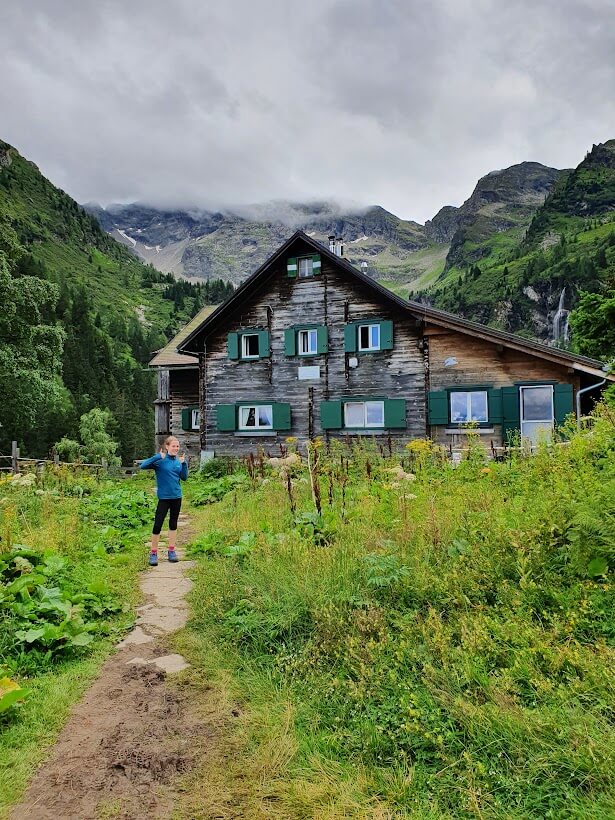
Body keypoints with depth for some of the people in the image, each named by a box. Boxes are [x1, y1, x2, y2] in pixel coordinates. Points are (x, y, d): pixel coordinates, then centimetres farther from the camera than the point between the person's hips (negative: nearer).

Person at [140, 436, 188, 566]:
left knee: (173, 524, 13)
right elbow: (143, 466, -22)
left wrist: (184, 463, -5)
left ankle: (172, 551, 22)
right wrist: (158, 457, -27)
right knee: (158, 524, -4)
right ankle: (153, 553, 8)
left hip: (177, 496, 5)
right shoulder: (160, 460, -10)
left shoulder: (178, 461, 4)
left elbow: (184, 477, 7)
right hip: (164, 497, -5)